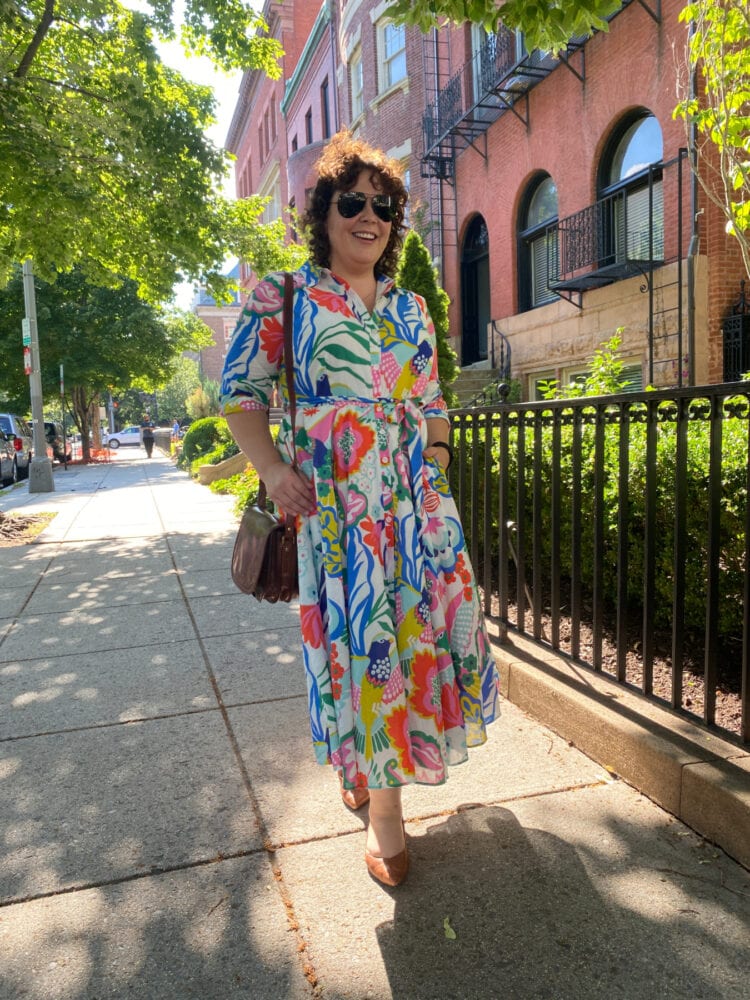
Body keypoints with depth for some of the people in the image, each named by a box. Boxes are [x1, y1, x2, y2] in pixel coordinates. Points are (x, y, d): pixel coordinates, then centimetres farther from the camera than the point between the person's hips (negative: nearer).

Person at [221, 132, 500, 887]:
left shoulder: (411, 308, 17)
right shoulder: (283, 296, 4)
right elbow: (241, 393, 0)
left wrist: (437, 480, 11)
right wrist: (273, 469, -14)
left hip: (415, 497, 5)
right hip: (329, 498, -5)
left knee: (430, 620, 5)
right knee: (358, 634, -3)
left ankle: (370, 764, 34)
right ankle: (385, 816, 15)